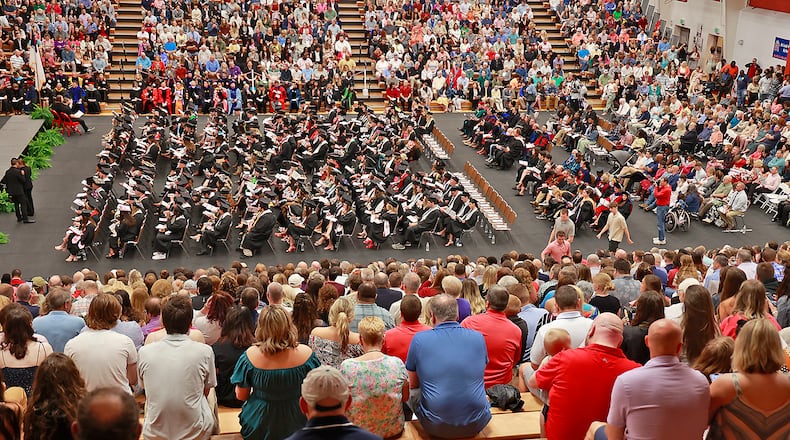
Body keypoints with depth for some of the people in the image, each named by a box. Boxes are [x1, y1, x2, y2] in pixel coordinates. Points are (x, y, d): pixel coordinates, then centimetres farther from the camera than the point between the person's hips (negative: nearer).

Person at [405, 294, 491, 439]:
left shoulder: (419, 339, -4)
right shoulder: (478, 337, 2)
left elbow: (413, 384, 10)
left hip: (436, 427, -3)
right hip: (476, 425, 3)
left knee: (413, 393, 22)